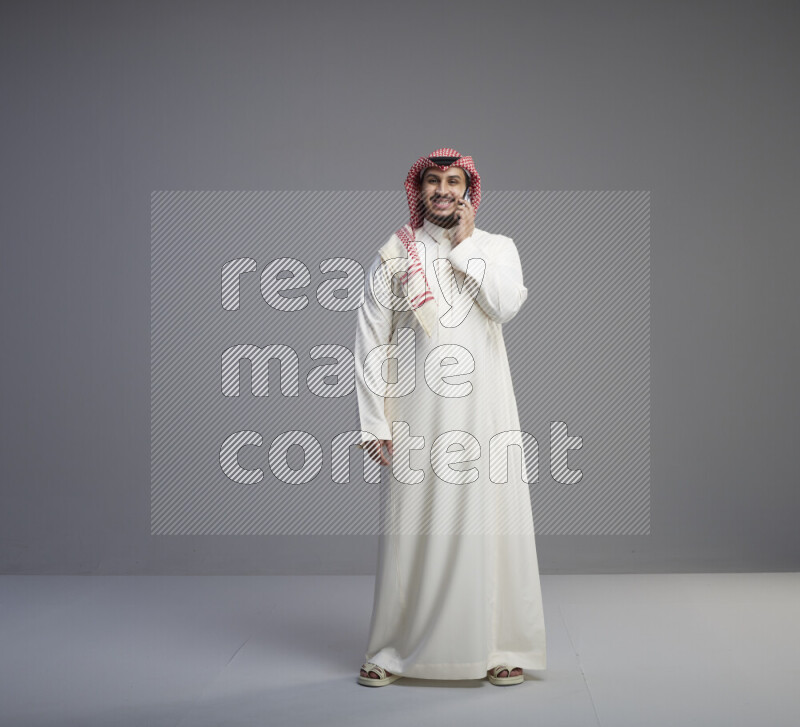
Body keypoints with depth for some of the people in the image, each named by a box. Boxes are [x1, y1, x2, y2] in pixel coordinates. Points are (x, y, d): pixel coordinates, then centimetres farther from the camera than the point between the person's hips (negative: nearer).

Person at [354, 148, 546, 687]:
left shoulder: (498, 247, 10)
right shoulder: (394, 255, 7)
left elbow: (507, 305, -11)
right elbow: (371, 342, 3)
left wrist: (466, 244, -5)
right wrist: (373, 422, -3)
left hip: (483, 409, 1)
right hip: (418, 414, 0)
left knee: (489, 521, 0)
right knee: (411, 527, 2)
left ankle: (501, 648, 12)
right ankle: (393, 653, 14)